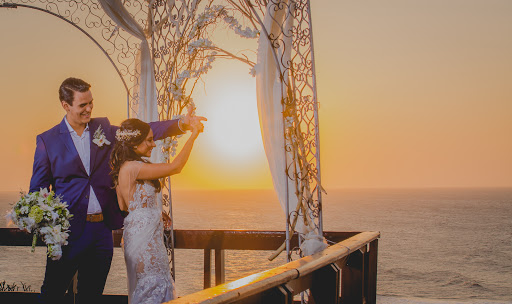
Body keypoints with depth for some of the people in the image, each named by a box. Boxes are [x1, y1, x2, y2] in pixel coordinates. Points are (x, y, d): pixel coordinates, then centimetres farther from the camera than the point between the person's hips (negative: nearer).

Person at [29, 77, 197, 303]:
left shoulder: (104, 128, 8)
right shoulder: (47, 140, 0)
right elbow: (38, 188, 3)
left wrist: (181, 124, -12)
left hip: (102, 230, 3)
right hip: (68, 231, -3)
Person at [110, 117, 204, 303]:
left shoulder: (123, 167, 9)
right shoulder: (133, 167, -21)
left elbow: (123, 206, 16)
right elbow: (175, 167, -22)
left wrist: (154, 211, 17)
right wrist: (194, 135, -16)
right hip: (144, 236, -10)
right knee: (154, 288, -4)